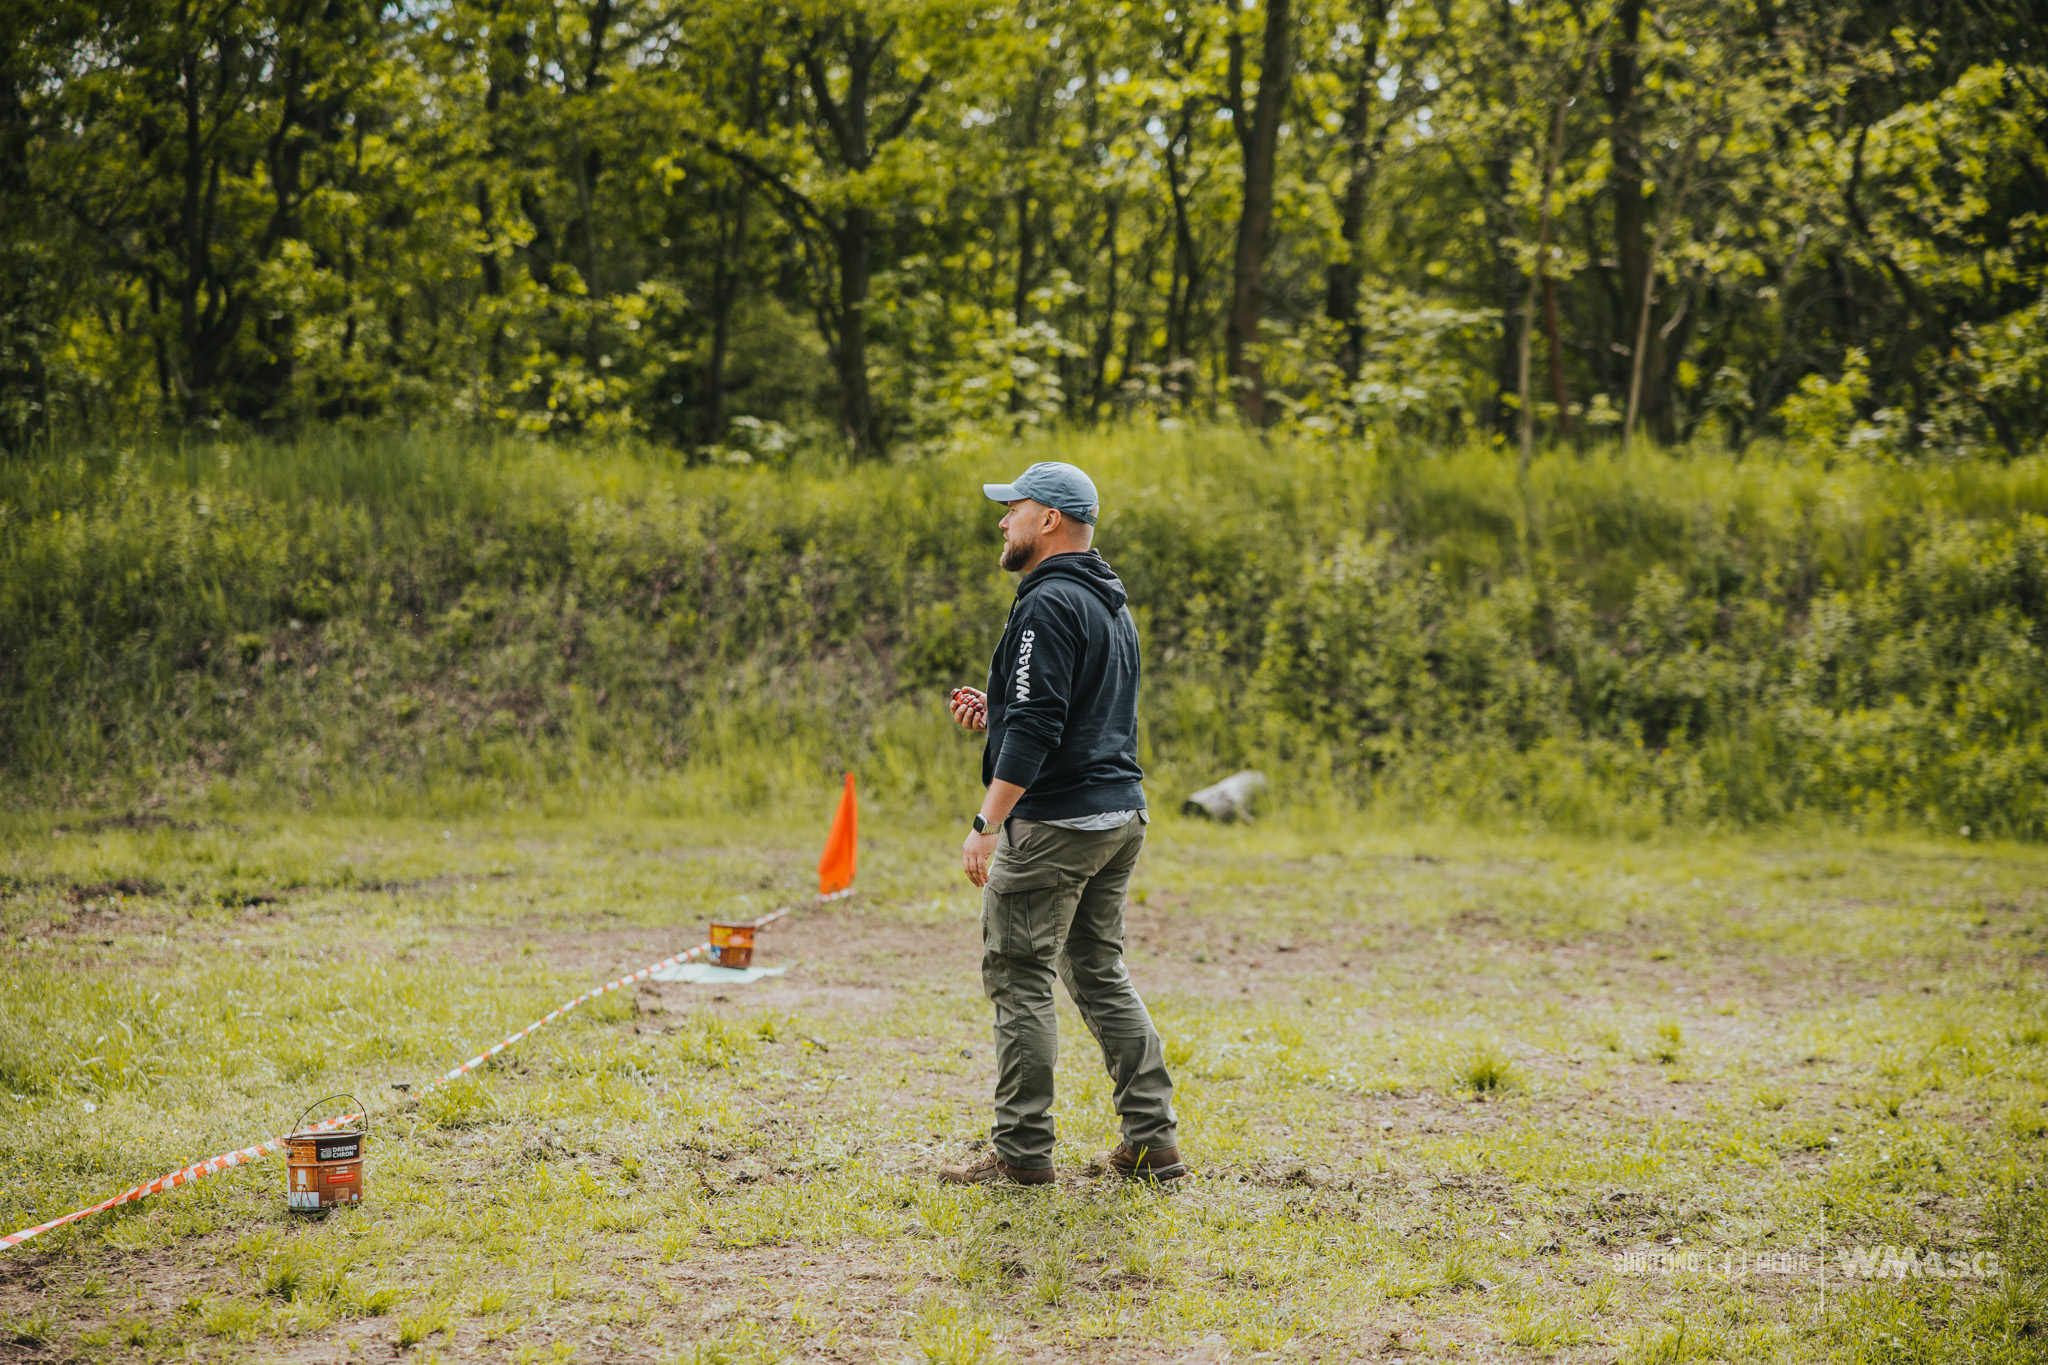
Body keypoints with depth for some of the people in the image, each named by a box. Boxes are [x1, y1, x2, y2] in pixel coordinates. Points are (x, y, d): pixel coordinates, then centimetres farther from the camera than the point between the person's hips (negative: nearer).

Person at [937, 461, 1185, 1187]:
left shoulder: (1049, 606, -14)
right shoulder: (1112, 606, 17)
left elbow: (1035, 727, -22)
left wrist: (987, 825, -21)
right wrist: (998, 713, 19)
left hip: (1055, 820, -10)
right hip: (1120, 813, 10)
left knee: (1018, 977, -2)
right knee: (1099, 973, 15)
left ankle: (1021, 1149, 0)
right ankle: (1152, 1141, 12)